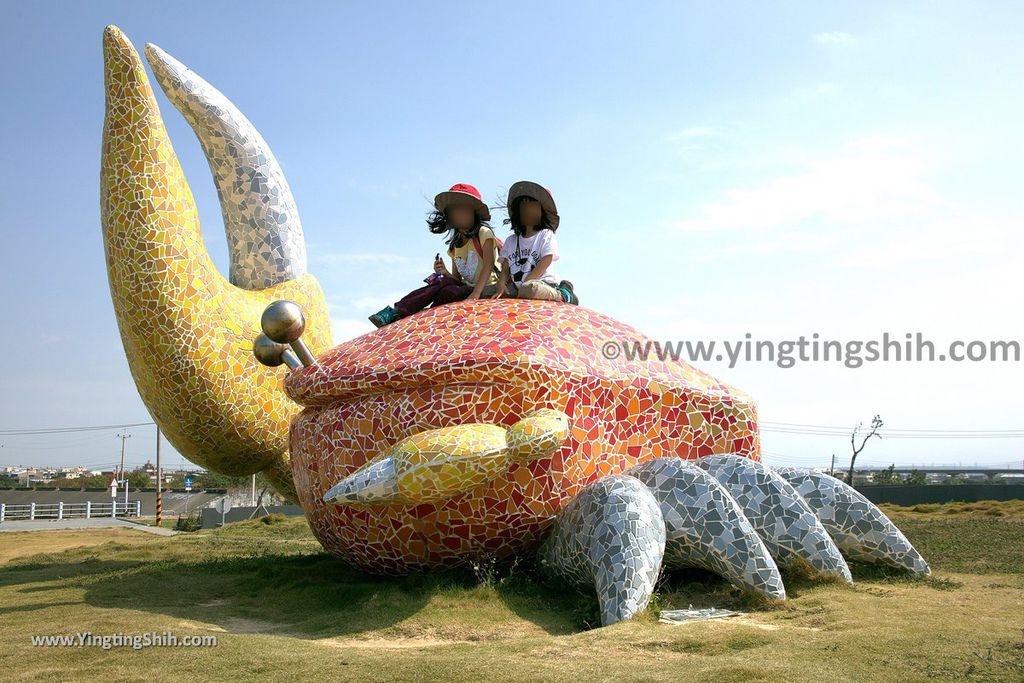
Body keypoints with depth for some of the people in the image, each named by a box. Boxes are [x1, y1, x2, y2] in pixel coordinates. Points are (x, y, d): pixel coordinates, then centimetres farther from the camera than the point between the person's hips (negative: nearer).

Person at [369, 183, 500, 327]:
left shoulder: (483, 233, -4)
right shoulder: (455, 245, 15)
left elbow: (489, 265, -16)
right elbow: (457, 279, 14)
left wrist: (476, 294, -28)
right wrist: (445, 272, -9)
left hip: (486, 289, -6)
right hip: (467, 287, 6)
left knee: (449, 292, -30)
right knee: (443, 282, -23)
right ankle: (398, 311, -27)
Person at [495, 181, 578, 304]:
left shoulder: (546, 235, 2)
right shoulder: (511, 240, 16)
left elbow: (545, 263, -9)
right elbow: (505, 268, 10)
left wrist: (526, 283, -18)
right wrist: (501, 284, -12)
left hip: (544, 283, -7)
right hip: (518, 286, 7)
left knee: (530, 289, -41)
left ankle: (563, 295, -11)